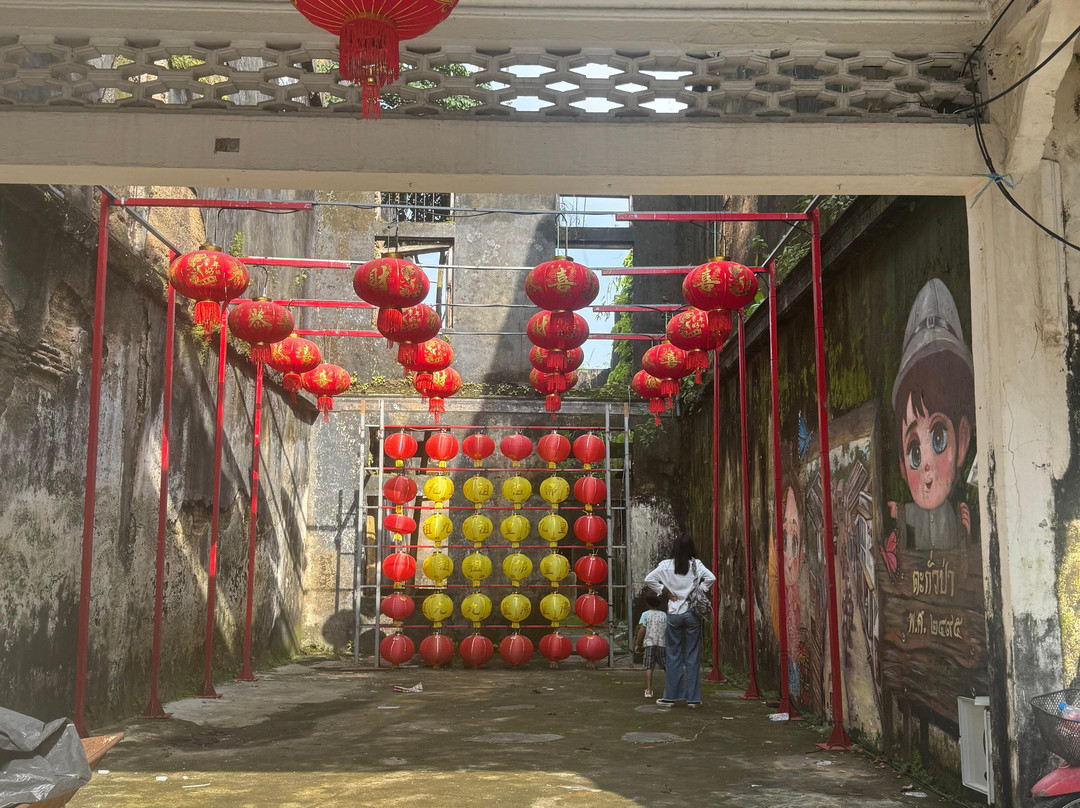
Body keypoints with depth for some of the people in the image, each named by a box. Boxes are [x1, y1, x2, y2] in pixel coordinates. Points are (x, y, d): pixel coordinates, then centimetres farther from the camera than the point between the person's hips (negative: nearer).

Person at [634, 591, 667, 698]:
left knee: (649, 667, -1)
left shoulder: (645, 614, 0)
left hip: (649, 644, -1)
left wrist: (637, 643, 3)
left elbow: (642, 630, -5)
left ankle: (648, 690, -6)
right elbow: (667, 630, 4)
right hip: (662, 644, 1)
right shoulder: (664, 615, 4)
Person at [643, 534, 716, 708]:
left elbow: (648, 579, -7)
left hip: (674, 614, 0)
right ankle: (693, 698, 8)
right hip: (692, 613, 0)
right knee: (693, 656, 5)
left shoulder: (666, 565, -2)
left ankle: (670, 697, 11)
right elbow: (711, 578, -12)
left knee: (673, 655, 7)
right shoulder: (696, 565, -3)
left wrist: (665, 592, 1)